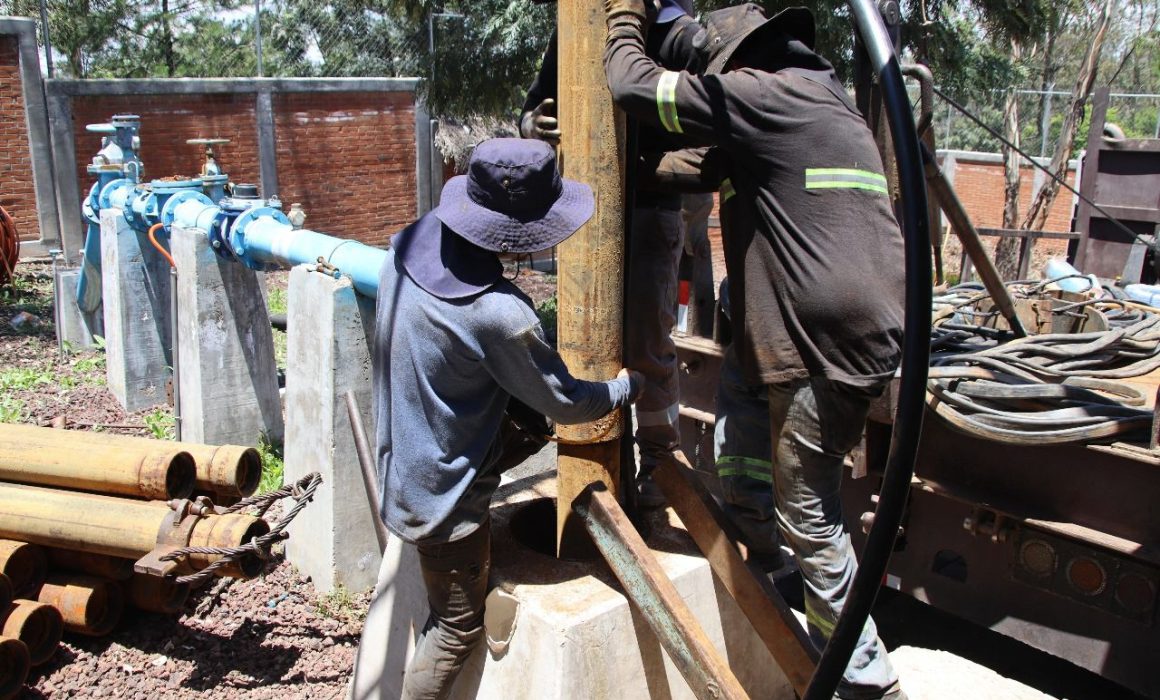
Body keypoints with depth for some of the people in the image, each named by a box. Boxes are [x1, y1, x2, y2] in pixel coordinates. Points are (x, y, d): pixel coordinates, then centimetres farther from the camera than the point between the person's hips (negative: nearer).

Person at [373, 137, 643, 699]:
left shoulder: (410, 244, -9)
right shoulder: (497, 314, -32)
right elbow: (563, 402, -16)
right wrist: (627, 387, 4)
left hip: (401, 470, 8)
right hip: (446, 491, -8)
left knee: (442, 611, 25)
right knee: (459, 626, 12)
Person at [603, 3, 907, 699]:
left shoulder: (761, 94, -7)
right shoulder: (831, 103, 23)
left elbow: (636, 87, -5)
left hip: (826, 347, -10)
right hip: (869, 334, 10)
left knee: (808, 512, 2)